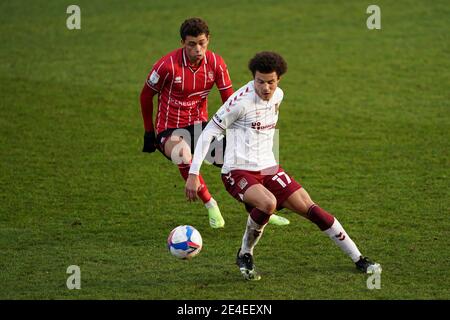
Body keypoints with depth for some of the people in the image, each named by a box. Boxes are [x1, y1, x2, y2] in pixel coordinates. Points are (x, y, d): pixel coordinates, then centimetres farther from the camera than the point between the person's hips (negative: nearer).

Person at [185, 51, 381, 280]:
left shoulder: (277, 96, 6)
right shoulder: (241, 100, -16)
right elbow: (208, 133, -12)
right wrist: (193, 174, -16)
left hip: (268, 169, 7)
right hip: (238, 172, -6)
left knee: (309, 208, -1)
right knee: (268, 203, -35)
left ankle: (359, 260, 8)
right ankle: (245, 256, -10)